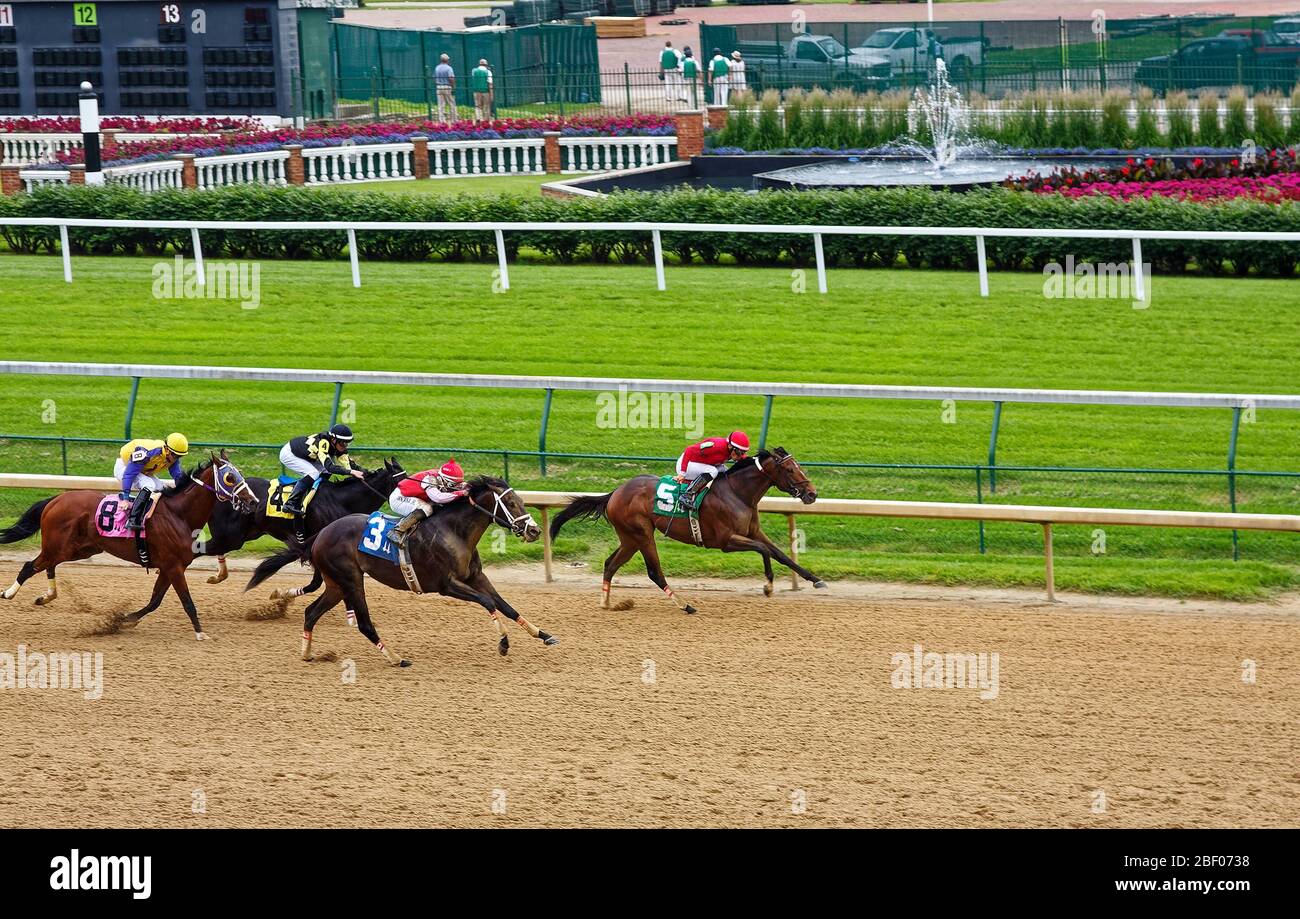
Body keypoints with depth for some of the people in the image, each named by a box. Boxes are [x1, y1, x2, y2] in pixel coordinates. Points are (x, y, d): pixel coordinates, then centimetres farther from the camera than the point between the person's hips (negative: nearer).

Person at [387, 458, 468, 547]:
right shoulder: (430, 479, -28)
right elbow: (438, 497, -42)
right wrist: (460, 493, -39)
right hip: (398, 499, -9)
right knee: (426, 509, -27)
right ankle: (397, 532, -29)